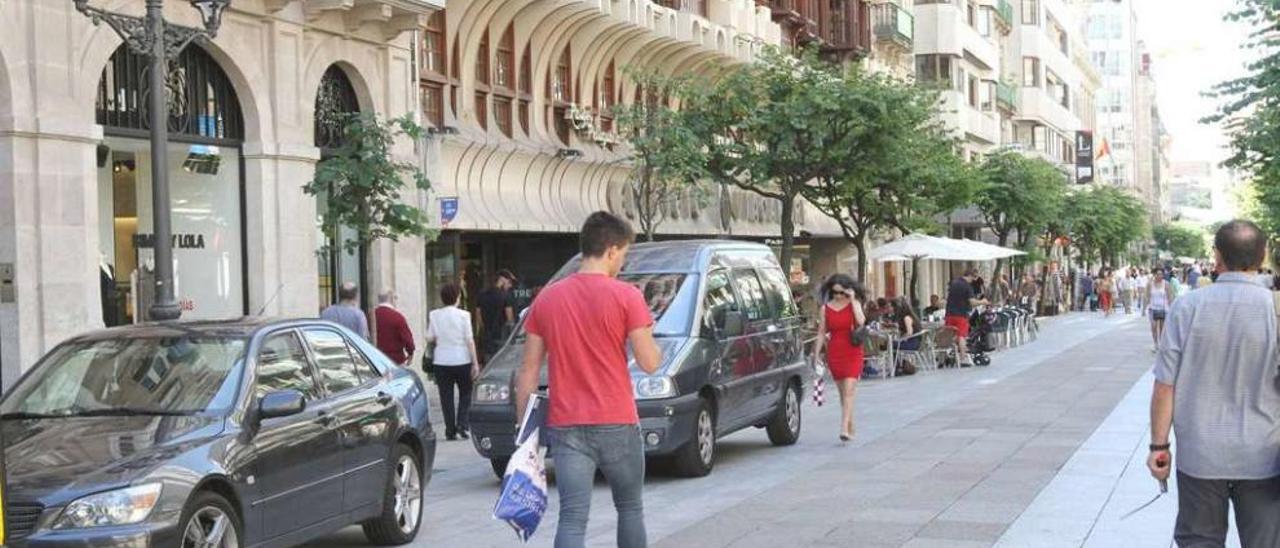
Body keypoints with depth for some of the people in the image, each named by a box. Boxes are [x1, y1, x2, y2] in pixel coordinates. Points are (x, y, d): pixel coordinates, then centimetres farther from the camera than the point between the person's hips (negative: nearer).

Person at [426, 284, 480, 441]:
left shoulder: (434, 315, -2)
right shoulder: (463, 315, -8)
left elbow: (429, 338, 2)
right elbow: (470, 340, -8)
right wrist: (475, 363, -4)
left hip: (441, 361, 2)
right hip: (462, 360, -2)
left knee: (446, 397, 7)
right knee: (465, 393, 13)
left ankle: (451, 431, 7)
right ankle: (462, 423, -1)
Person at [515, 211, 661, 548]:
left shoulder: (546, 299, 5)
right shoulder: (625, 296, -7)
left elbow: (528, 371, 6)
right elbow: (650, 363, -7)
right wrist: (647, 332, 13)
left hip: (565, 427, 2)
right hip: (617, 424, -2)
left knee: (572, 518, -3)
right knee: (630, 509, 18)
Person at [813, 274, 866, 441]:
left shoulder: (854, 304, 0)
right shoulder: (826, 308, 4)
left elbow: (861, 321, -19)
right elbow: (821, 333, 6)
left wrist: (852, 300, -15)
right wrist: (816, 355, 3)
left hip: (852, 353, -3)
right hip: (834, 353, 3)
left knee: (849, 390, -13)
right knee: (843, 392, 11)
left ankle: (844, 428, -20)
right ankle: (851, 426, 23)